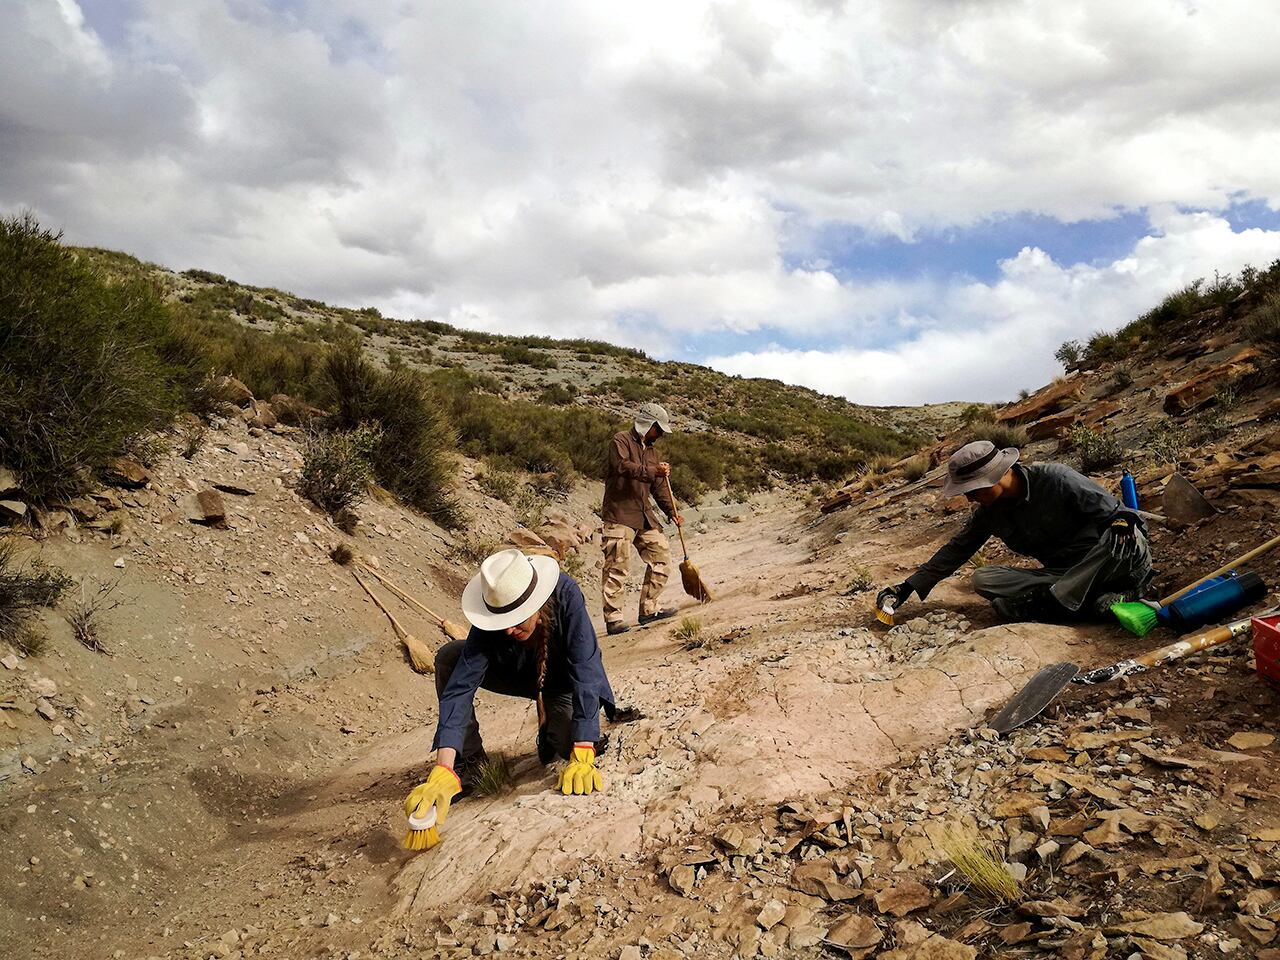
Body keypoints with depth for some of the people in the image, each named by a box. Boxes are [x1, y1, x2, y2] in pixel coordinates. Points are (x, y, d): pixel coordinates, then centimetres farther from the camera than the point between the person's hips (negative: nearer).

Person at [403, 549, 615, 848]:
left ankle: (551, 733, 10)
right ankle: (470, 762, -9)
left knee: (570, 742, -29)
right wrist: (443, 771, -49)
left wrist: (582, 760, -47)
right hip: (519, 673, 2)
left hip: (563, 679, -2)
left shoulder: (566, 596, -37)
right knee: (449, 657, -22)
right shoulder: (491, 619, -32)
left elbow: (585, 674, -40)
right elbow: (460, 686, -38)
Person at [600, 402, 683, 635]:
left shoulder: (651, 451, 21)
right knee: (617, 566, -9)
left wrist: (672, 511, 9)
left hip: (645, 515, 8)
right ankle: (613, 619, -5)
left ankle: (648, 610, 15)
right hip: (620, 513, -8)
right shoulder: (621, 441, -3)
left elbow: (659, 487, 20)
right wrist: (653, 471, -27)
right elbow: (623, 466, -22)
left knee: (661, 557, 5)